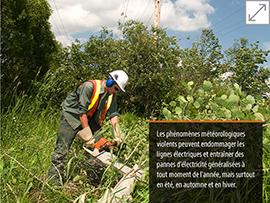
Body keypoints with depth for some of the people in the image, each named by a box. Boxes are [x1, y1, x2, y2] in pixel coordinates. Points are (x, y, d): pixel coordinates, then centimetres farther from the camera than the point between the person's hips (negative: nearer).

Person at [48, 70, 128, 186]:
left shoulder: (112, 94, -5)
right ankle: (54, 179, 2)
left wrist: (117, 136, -19)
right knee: (62, 148, -10)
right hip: (72, 115, -6)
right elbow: (82, 111, -27)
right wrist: (89, 137, -27)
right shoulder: (90, 86, -27)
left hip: (89, 118, 7)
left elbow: (113, 114, -8)